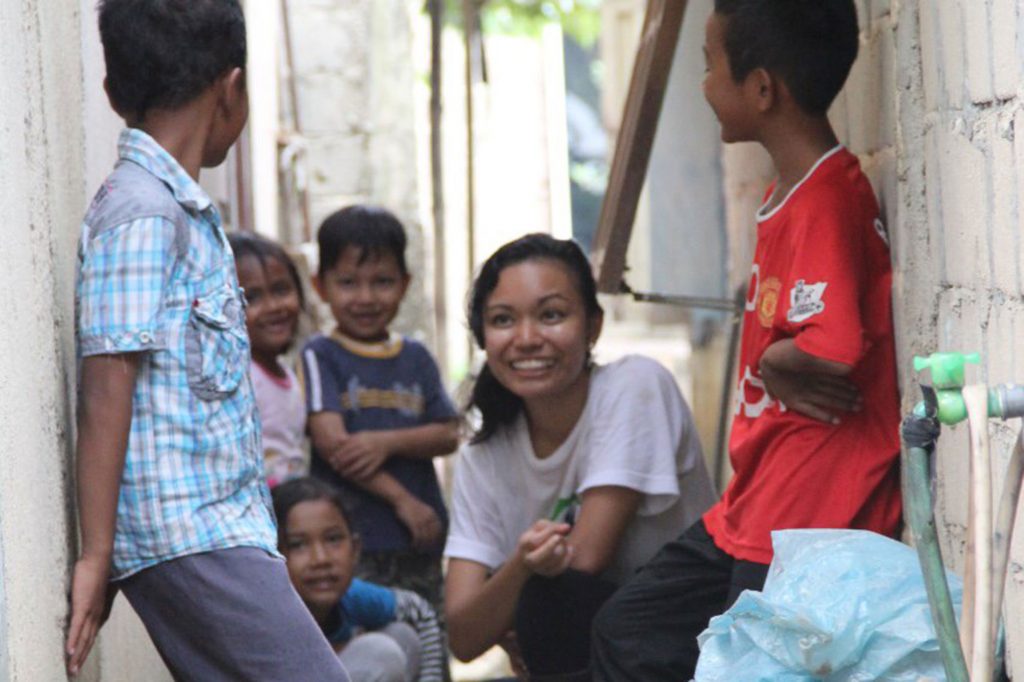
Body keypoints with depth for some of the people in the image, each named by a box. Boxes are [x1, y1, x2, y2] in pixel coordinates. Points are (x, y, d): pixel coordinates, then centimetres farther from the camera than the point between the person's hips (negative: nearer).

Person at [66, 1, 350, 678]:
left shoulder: (185, 210, 18)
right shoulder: (141, 213, -11)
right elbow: (105, 394, -15)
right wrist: (96, 555, -16)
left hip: (218, 527, 10)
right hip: (187, 537, -10)